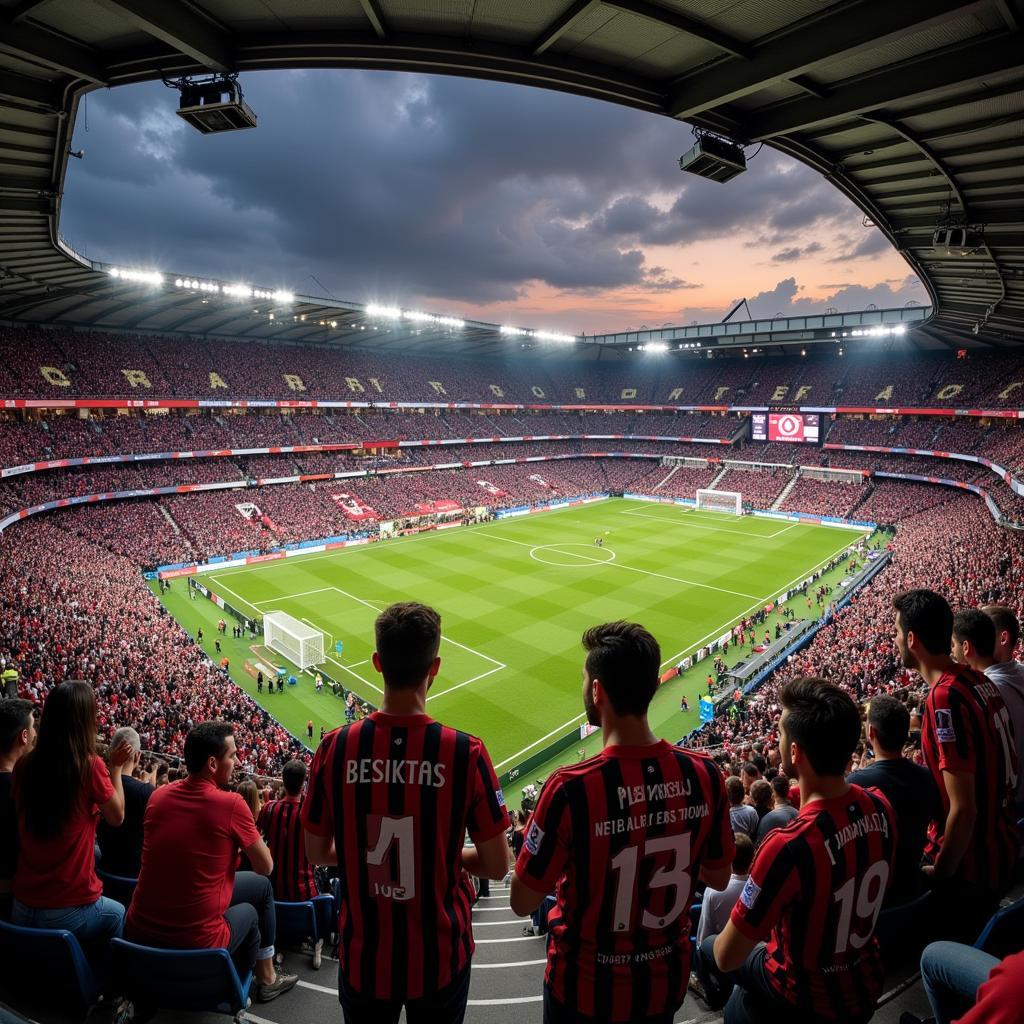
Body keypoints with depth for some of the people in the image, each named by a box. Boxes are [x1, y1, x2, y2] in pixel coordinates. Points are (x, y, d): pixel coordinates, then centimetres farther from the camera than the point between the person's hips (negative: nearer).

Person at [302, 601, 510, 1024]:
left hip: (363, 959, 2)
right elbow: (497, 865, -13)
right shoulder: (465, 752, -24)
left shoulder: (335, 748, -17)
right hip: (439, 959, -1)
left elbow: (317, 853, -2)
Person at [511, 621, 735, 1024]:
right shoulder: (704, 774, -19)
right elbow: (719, 878, -1)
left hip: (587, 989, -3)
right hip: (667, 981, 3)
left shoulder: (571, 788, -32)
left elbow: (522, 903, -18)